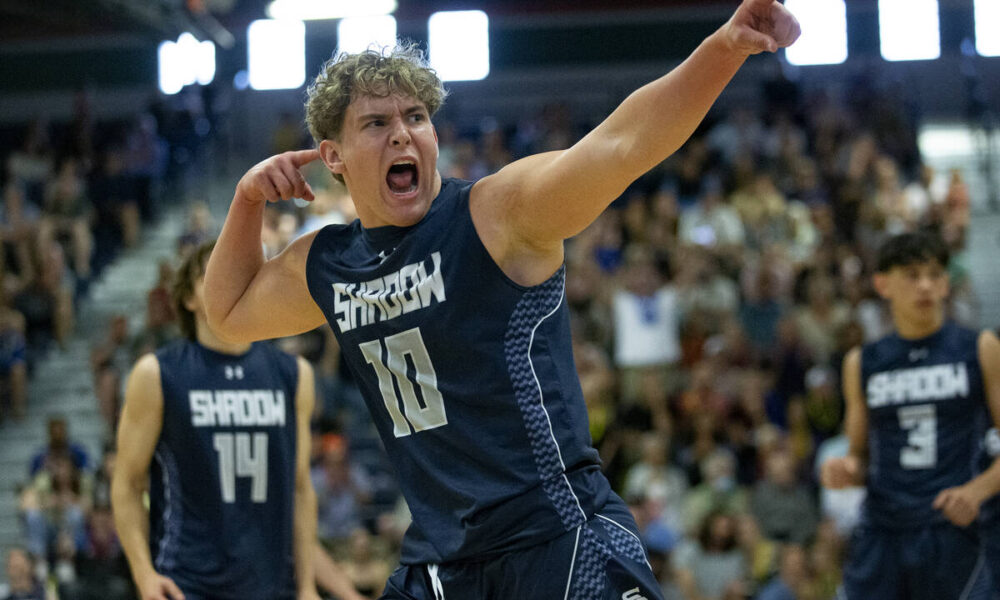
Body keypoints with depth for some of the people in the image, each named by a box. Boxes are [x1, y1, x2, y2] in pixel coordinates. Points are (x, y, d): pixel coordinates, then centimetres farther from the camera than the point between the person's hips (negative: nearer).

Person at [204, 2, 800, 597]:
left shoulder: (499, 214, -9)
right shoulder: (322, 267, 11)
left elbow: (619, 145, -24)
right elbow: (230, 313, 30)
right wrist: (248, 200, 13)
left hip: (560, 535, -6)